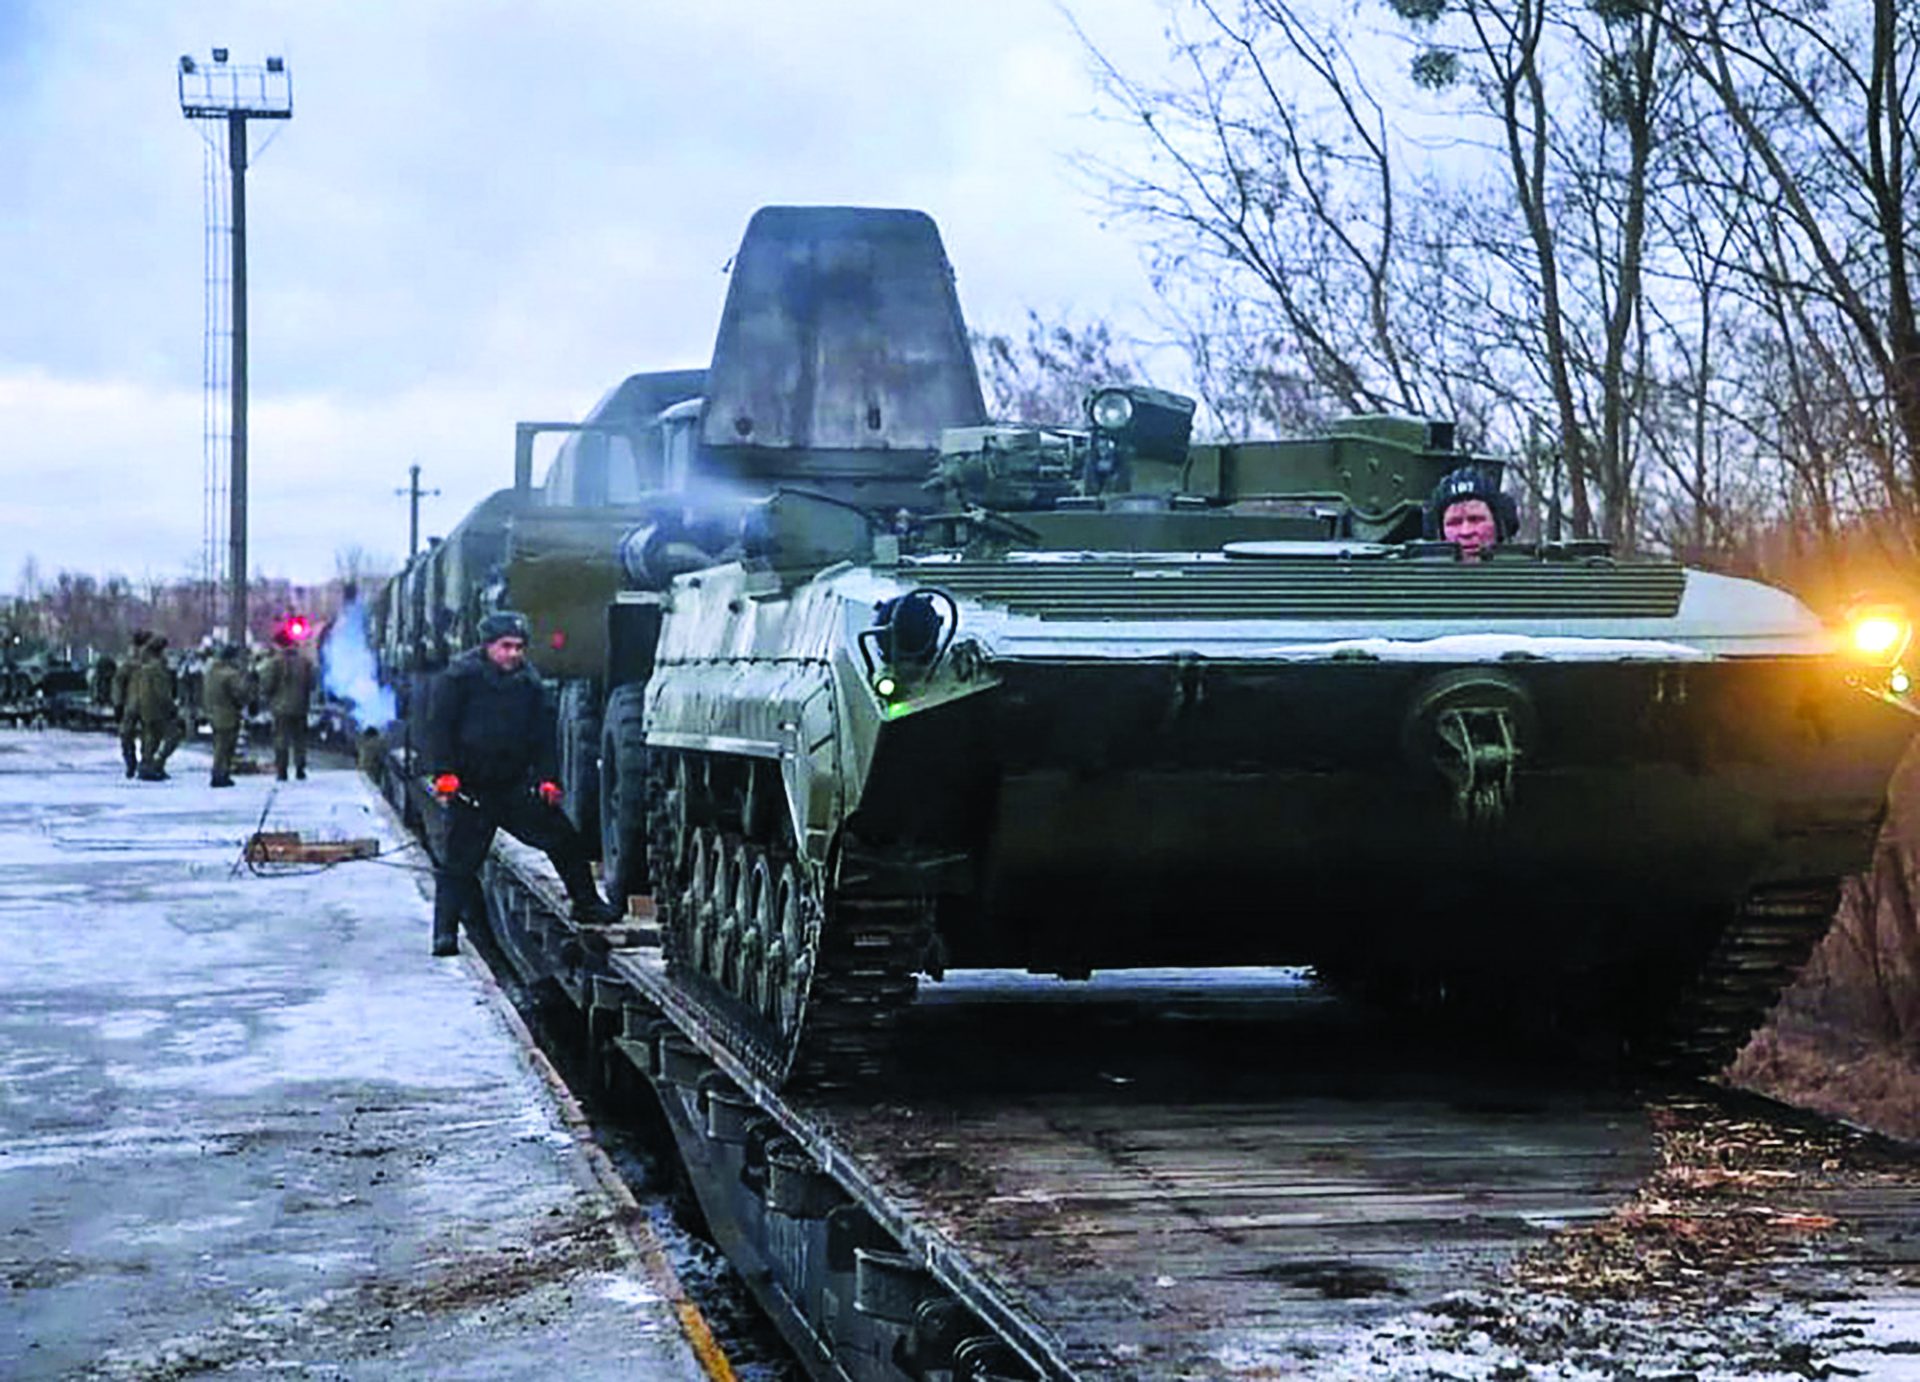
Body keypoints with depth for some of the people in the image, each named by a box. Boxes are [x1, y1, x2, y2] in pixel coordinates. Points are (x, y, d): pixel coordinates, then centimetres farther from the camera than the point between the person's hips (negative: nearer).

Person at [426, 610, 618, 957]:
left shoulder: (530, 682, 7)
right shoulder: (460, 676, -7)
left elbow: (543, 734, 13)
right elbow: (439, 726, -8)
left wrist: (546, 777, 4)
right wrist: (444, 773, -17)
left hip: (515, 785, 5)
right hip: (471, 788, -4)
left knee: (564, 839, 5)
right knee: (458, 861, -5)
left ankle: (586, 904, 19)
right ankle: (445, 932, -2)